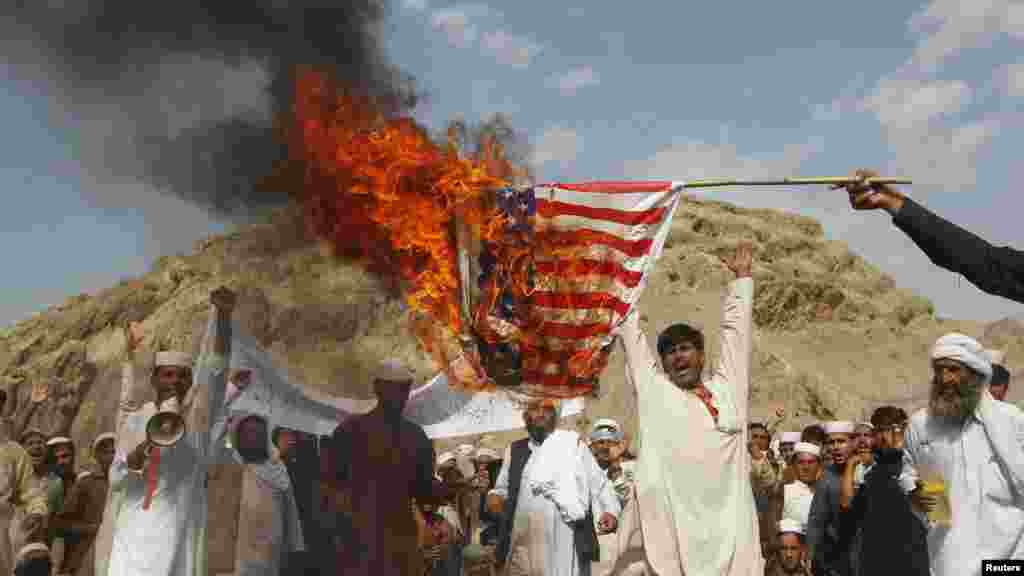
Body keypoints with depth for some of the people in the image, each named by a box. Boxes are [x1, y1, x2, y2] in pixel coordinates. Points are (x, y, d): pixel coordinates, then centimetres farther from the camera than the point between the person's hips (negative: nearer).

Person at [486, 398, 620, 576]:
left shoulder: (573, 443, 5)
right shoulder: (515, 450, 14)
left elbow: (598, 482, 7)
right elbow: (503, 488, 21)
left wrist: (610, 511, -6)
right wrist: (495, 497, 0)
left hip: (564, 539, -3)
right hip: (524, 539, 3)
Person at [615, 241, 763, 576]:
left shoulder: (727, 386, 17)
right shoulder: (652, 390, 13)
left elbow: (736, 328, 24)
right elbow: (631, 334, 20)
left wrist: (742, 277, 32)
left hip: (729, 519, 2)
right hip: (671, 518, -1)